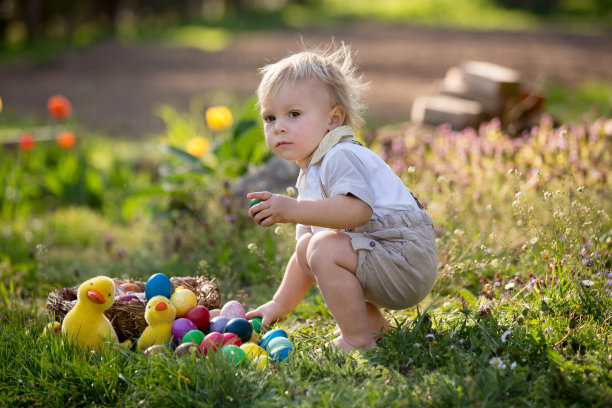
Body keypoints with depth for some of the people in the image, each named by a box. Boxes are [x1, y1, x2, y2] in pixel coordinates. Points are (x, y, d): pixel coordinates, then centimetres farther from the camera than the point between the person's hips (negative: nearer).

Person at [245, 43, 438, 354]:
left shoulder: (342, 156, -14)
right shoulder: (310, 174, 19)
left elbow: (357, 210, -35)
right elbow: (307, 255, 24)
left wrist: (293, 209, -37)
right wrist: (281, 304, 21)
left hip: (407, 258, -11)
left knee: (327, 249, -27)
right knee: (307, 247, 19)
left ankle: (358, 341, -17)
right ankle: (373, 323, 18)